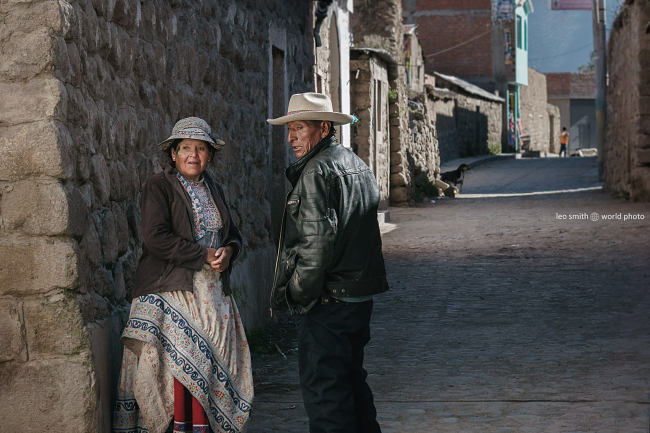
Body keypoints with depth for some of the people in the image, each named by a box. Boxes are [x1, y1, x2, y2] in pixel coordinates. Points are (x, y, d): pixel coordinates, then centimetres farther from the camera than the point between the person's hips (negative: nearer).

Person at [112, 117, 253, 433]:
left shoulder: (213, 189, 17)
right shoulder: (158, 187, -2)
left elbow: (233, 234, 23)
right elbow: (155, 237, -15)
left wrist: (229, 251, -2)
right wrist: (204, 256, -14)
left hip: (212, 294, 6)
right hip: (172, 292, -5)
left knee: (207, 365, 1)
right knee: (178, 365, -11)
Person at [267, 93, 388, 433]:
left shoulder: (318, 170, -14)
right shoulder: (357, 165, 16)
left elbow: (318, 239, -22)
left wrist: (300, 294, -14)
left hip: (329, 302, -10)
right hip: (361, 294, 10)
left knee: (323, 388, -5)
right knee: (352, 380, 20)